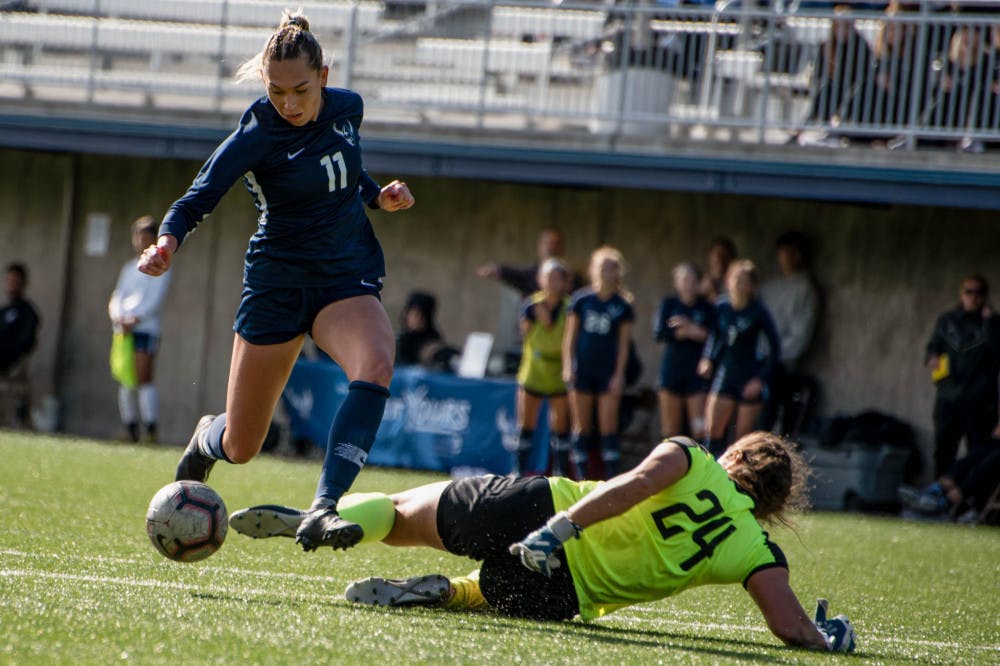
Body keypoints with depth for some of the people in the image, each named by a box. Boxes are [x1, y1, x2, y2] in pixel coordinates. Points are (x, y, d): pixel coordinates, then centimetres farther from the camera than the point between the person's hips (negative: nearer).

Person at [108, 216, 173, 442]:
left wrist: (135, 319, -16)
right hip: (123, 328, 6)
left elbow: (155, 300, -6)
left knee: (144, 377, -15)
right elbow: (117, 296, 14)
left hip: (146, 327, -6)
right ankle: (130, 430, 4)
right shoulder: (129, 268, 22)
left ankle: (151, 430, -17)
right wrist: (118, 317, -6)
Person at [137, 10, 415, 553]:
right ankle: (207, 437, 46)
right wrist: (167, 242, -44)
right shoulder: (256, 134, -17)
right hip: (278, 279, -3)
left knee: (376, 365, -33)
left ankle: (323, 509, -38)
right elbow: (198, 199, -24)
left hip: (349, 275, 3)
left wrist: (378, 197, 0)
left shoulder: (347, 108, -2)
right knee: (240, 448, 5)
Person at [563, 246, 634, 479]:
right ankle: (581, 476, 7)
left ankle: (611, 476, -4)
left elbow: (623, 344, 2)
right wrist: (567, 366, -3)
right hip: (582, 370, 1)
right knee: (581, 426, 3)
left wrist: (619, 374, -5)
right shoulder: (581, 299, 3)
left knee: (608, 426, -6)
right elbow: (570, 336, 6)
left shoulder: (622, 306, 2)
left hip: (608, 372, -1)